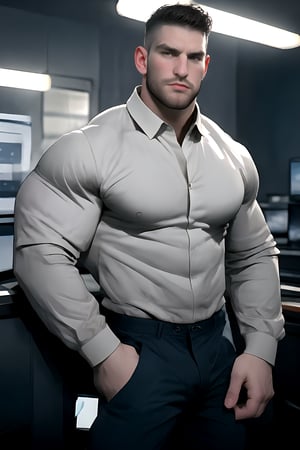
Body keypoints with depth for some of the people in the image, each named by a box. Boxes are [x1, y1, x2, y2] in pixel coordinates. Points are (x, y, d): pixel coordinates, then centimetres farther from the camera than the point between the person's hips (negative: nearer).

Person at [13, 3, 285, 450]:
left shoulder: (234, 158, 5)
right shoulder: (90, 147, -11)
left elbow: (255, 255, 12)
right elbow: (41, 252, -14)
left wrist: (261, 348, 3)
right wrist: (103, 351, -16)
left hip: (217, 343, 5)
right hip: (137, 348, -5)